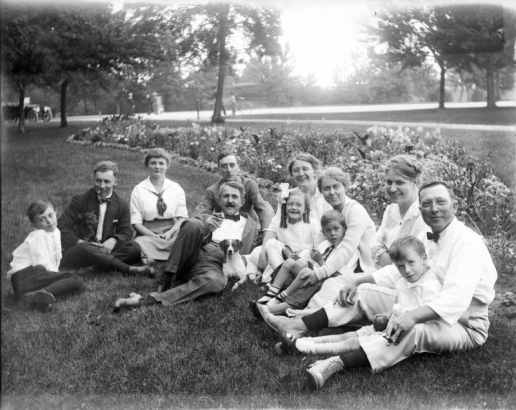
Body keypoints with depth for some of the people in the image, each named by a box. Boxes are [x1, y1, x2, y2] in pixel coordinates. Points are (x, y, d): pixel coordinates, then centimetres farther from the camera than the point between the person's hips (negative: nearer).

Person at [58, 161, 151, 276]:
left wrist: (113, 240, -19)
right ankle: (129, 269, -40)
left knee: (134, 248, -19)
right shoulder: (80, 200, -3)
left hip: (104, 248, 3)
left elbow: (126, 232, 4)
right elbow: (61, 226, -5)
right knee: (85, 248, -38)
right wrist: (81, 242, -18)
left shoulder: (121, 205, 7)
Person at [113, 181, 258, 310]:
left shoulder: (250, 225, 21)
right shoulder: (206, 218, 24)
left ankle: (150, 300, -39)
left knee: (215, 281, -40)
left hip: (214, 266, -1)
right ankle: (166, 280, -22)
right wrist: (203, 228, -8)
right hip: (194, 257, 1)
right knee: (193, 223, -28)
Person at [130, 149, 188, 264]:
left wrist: (170, 232, -14)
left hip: (172, 234, 1)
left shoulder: (176, 188, 11)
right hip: (148, 235, -1)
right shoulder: (138, 190, 6)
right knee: (139, 242, -37)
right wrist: (154, 236, -15)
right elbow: (136, 223, 0)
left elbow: (182, 217, 6)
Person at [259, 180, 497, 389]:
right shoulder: (426, 239, 6)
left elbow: (456, 298, -35)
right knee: (363, 294, -3)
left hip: (464, 325, -8)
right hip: (424, 312, 8)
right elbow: (398, 270, 12)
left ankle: (338, 364, -51)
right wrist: (358, 281, -2)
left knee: (414, 330, -40)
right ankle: (297, 327, -11)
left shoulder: (468, 243, -21)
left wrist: (413, 316, -48)